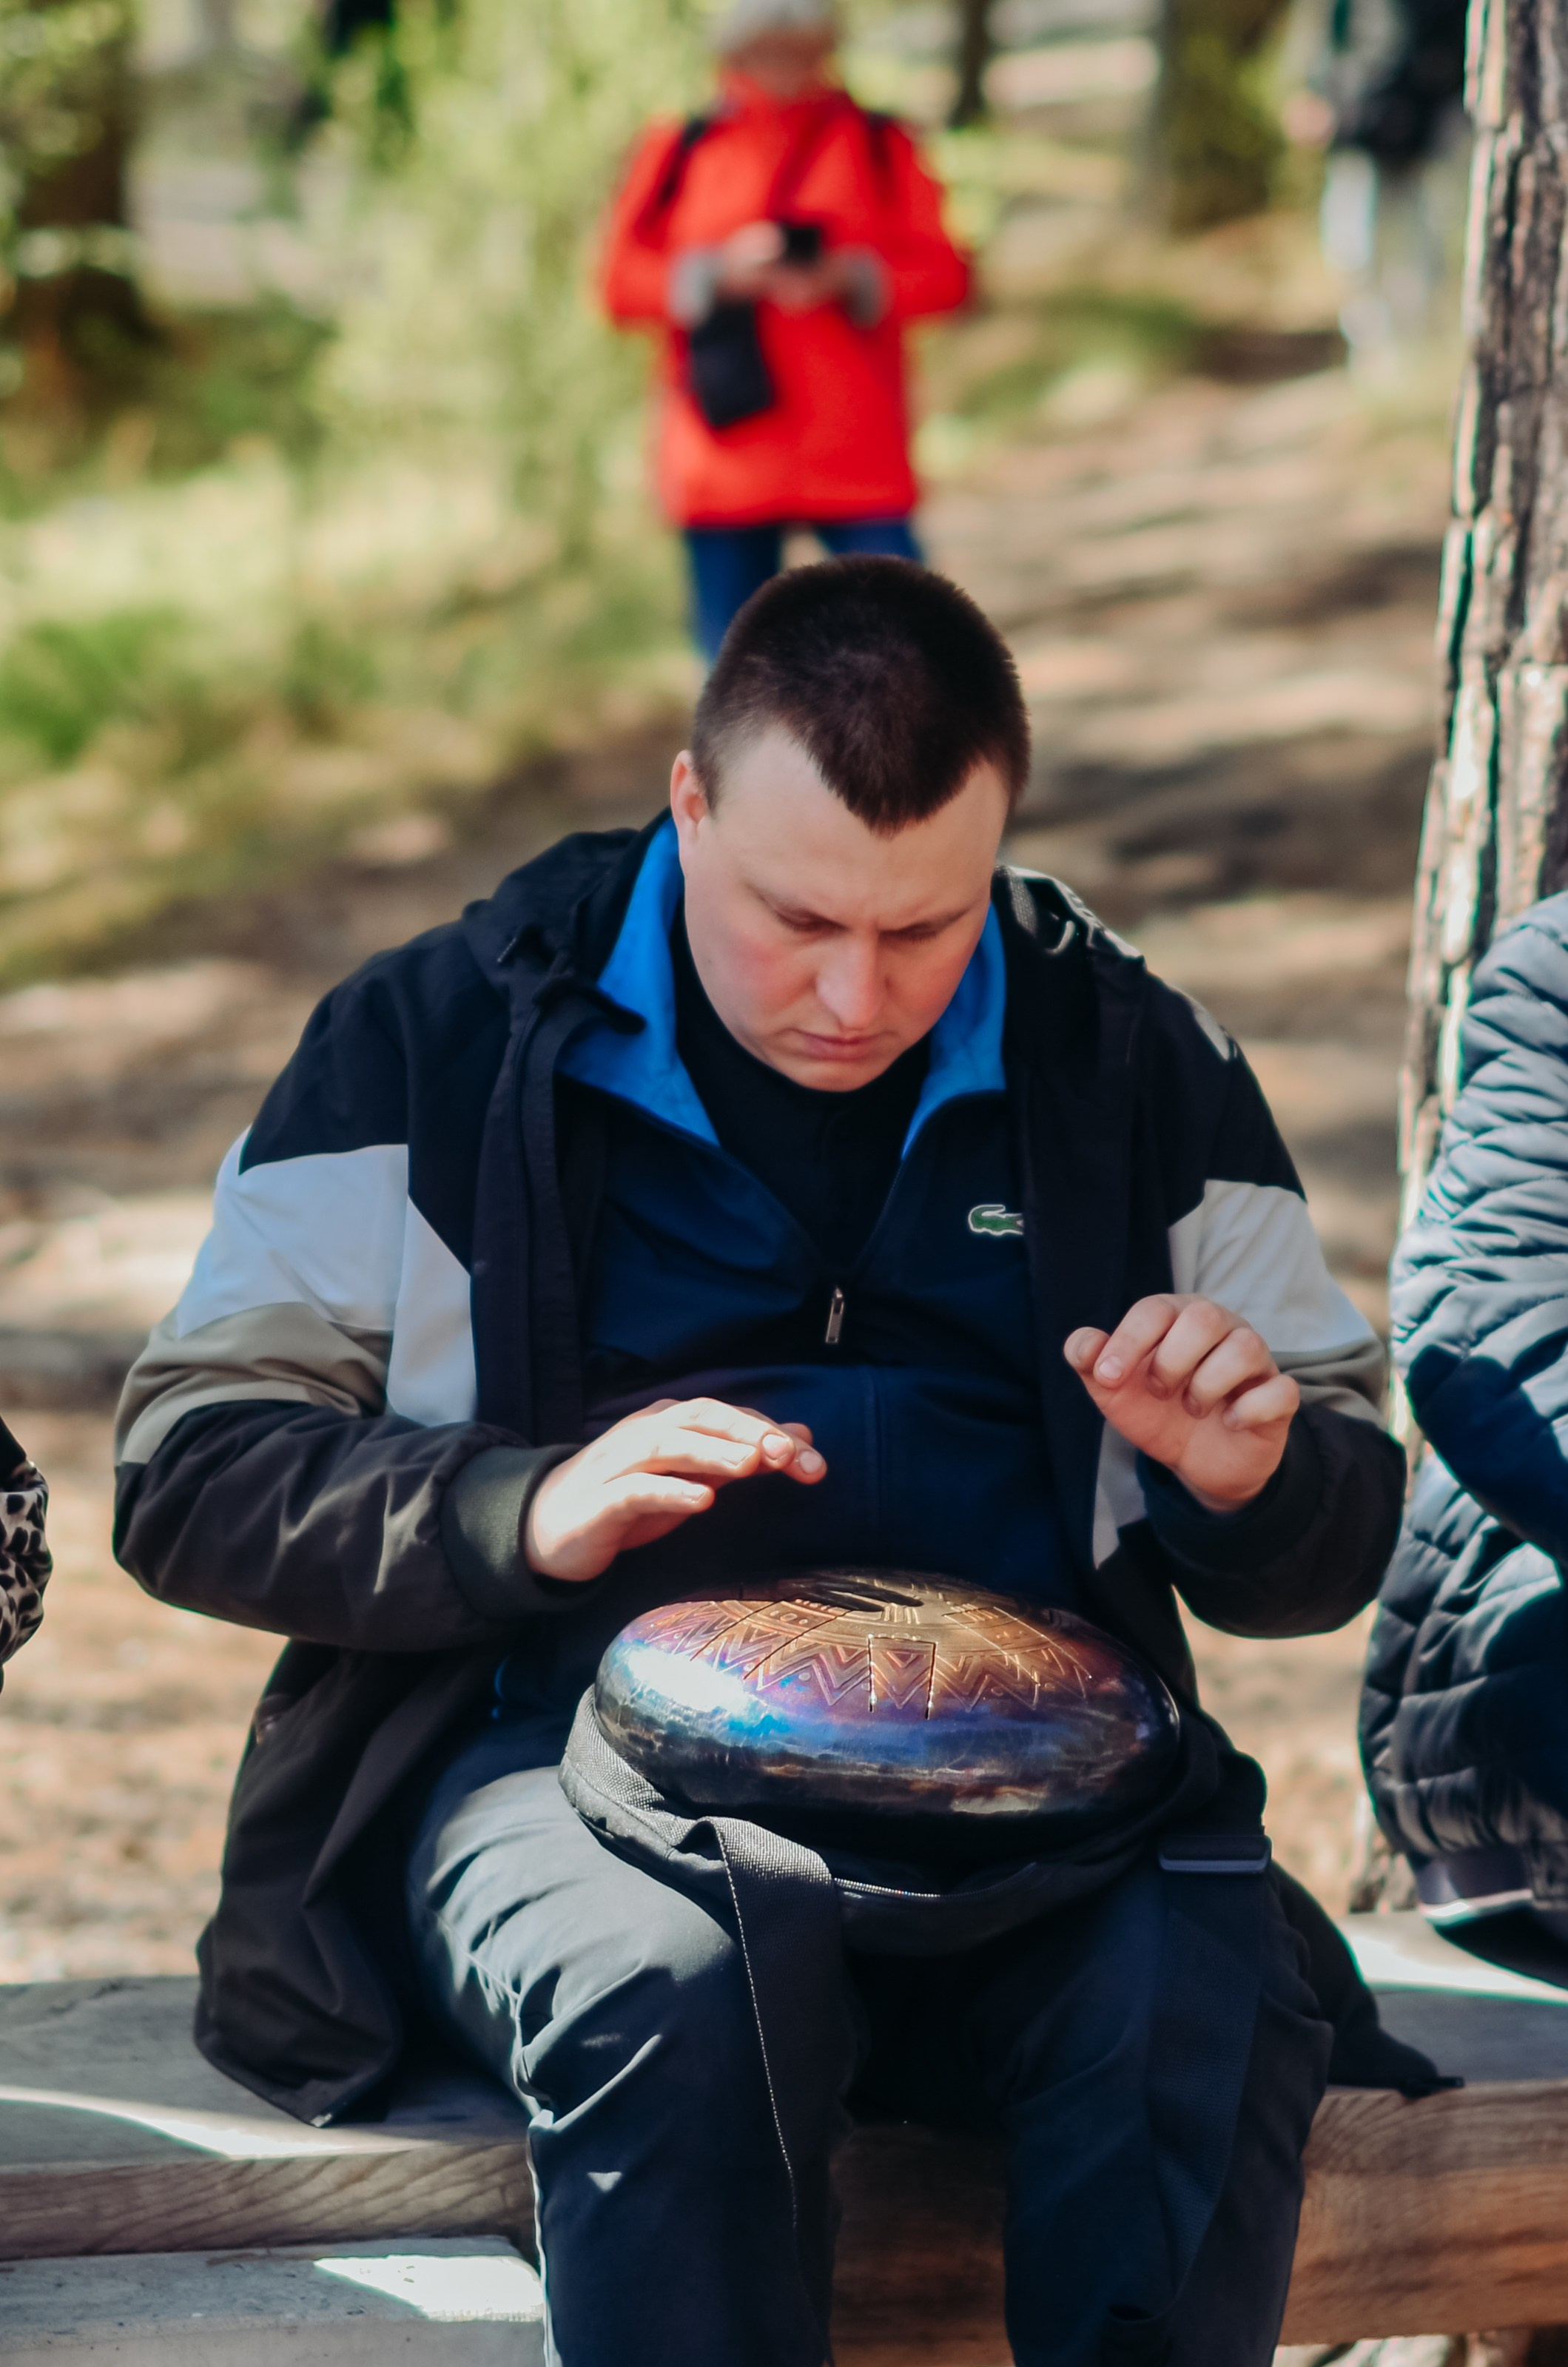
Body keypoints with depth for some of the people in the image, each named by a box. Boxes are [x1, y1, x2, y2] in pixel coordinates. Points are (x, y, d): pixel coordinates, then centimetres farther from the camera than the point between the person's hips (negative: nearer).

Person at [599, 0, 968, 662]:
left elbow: (943, 272, 3)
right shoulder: (680, 153, 10)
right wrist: (719, 272, -11)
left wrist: (845, 277, -13)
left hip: (855, 456, -1)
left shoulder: (878, 147, 10)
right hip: (724, 459, 1)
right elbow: (621, 283, 5)